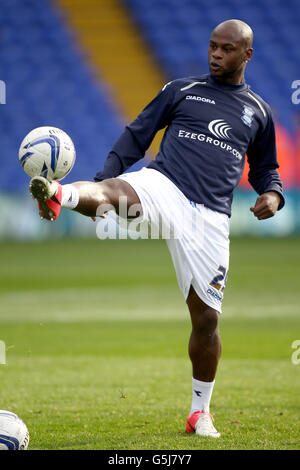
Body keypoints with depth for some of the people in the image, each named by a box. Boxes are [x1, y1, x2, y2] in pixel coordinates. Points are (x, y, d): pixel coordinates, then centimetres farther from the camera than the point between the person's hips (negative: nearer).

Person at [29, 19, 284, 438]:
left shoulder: (258, 111, 19)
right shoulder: (183, 90, 14)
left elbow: (265, 167, 29)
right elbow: (137, 135, 13)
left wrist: (273, 193, 5)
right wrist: (104, 178, -1)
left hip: (210, 215, 2)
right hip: (162, 185, -1)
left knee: (206, 317, 0)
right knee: (113, 190, -37)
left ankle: (200, 413, 17)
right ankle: (58, 195, -71)